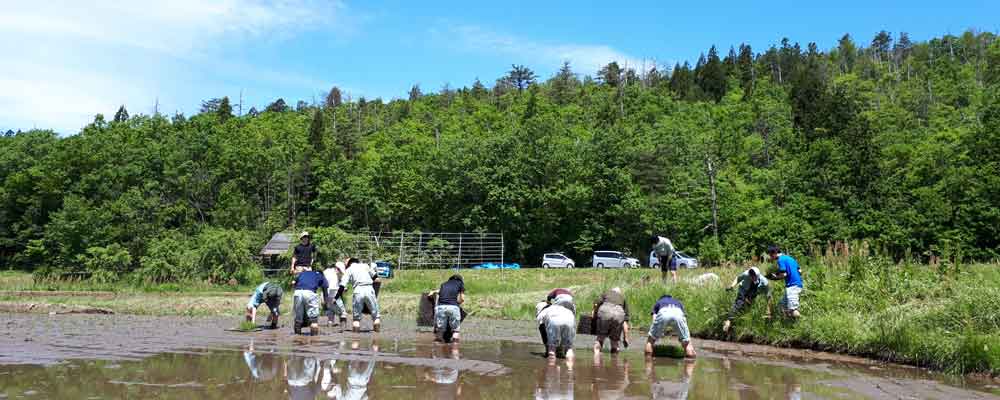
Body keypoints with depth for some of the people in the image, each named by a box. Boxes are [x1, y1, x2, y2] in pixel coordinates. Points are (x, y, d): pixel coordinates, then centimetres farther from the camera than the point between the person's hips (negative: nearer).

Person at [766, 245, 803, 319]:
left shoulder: (781, 260, -8)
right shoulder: (789, 258, 19)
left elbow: (784, 274, -16)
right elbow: (800, 271, 19)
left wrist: (775, 277, 1)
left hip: (792, 286, -10)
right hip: (798, 284, 10)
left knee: (793, 311, -13)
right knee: (783, 304, 16)